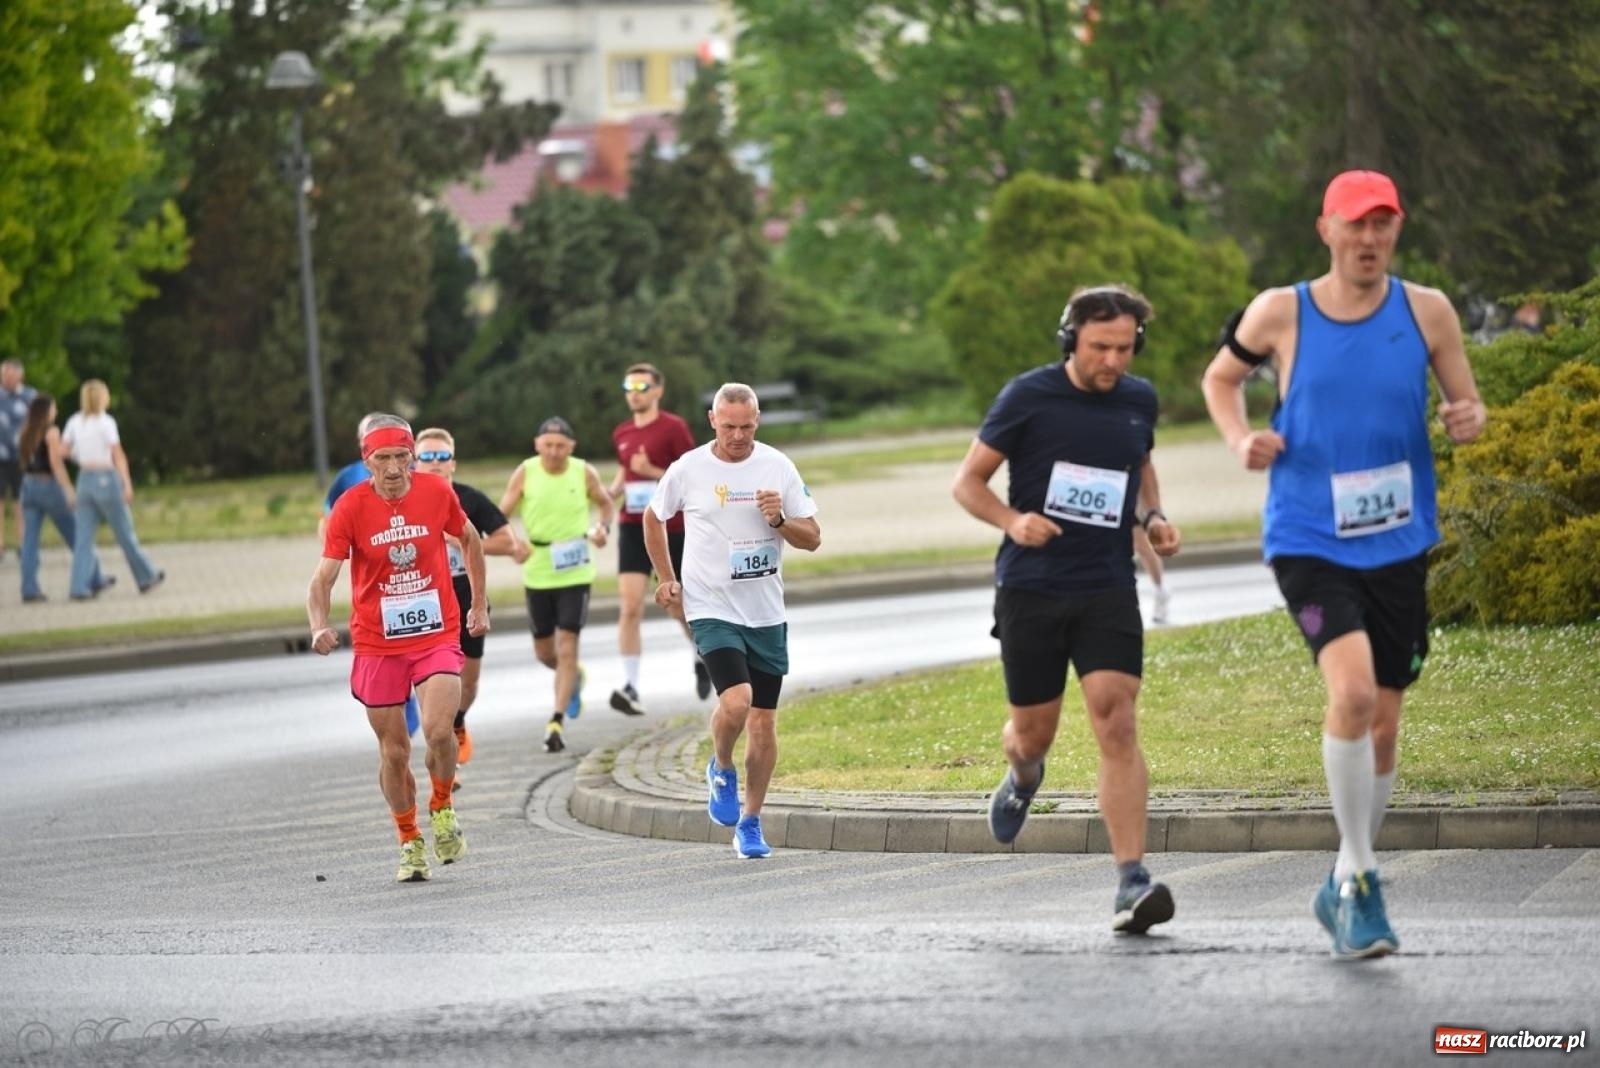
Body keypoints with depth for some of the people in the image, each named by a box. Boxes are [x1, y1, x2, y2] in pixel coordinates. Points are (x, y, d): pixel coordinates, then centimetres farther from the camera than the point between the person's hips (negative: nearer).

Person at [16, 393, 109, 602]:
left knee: (30, 541, 1)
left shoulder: (26, 433, 10)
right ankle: (95, 579, 20)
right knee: (75, 535, 9)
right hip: (49, 485, -6)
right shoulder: (51, 432, -11)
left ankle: (29, 589, -8)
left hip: (29, 485, 6)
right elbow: (56, 462, -18)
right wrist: (69, 490, -19)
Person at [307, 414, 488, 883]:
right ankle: (410, 844, 26)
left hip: (437, 637, 0)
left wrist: (479, 604, 18)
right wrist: (320, 627, -33)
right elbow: (322, 580, -14)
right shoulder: (350, 507, -11)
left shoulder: (436, 492, -5)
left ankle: (442, 807, 9)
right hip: (377, 645, 0)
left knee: (439, 730, -20)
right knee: (394, 751, 6)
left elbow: (469, 539, 15)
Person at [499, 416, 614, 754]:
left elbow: (604, 503, 13)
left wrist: (603, 527, -8)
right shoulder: (525, 474, -7)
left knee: (566, 648, -10)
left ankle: (556, 722, -8)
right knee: (544, 652, 13)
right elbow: (500, 516, -4)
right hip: (537, 572, 2)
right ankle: (574, 678, 47)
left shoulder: (584, 474, -5)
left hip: (575, 571, -2)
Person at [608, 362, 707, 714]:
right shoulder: (622, 434, 8)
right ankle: (630, 687, -15)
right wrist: (610, 493, 3)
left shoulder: (673, 428, -8)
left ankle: (701, 656, 41)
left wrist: (653, 473, -23)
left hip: (672, 529, -3)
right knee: (629, 607, -12)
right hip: (633, 527, 3)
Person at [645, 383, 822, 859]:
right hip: (712, 609, -3)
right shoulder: (687, 469, -4)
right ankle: (721, 770, 8)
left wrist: (780, 519, -17)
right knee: (736, 701, -23)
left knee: (764, 719, 5)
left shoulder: (778, 466, 0)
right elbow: (654, 518, 14)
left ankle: (750, 822, 18)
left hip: (767, 613, 3)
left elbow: (812, 538, 2)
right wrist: (667, 579, 8)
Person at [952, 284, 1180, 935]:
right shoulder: (1028, 397, -6)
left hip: (1107, 592, 1)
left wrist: (1154, 519, 7)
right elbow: (968, 481, 0)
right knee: (1033, 733, 9)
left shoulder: (1139, 400, 6)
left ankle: (1131, 882, -20)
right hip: (1030, 589, -1)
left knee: (1117, 727, -15)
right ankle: (1023, 779, 49)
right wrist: (1012, 520, -19)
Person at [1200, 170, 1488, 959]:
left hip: (1397, 545, 3)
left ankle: (1345, 888, 30)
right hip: (1308, 540, -3)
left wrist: (1469, 420, -17)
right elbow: (1220, 377, 13)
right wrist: (1241, 439, -6)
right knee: (1352, 692, -25)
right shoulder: (1280, 314, -5)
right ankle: (1358, 878, -12)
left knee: (1382, 725, 10)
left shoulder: (1425, 311, -1)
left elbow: (1468, 405, 7)